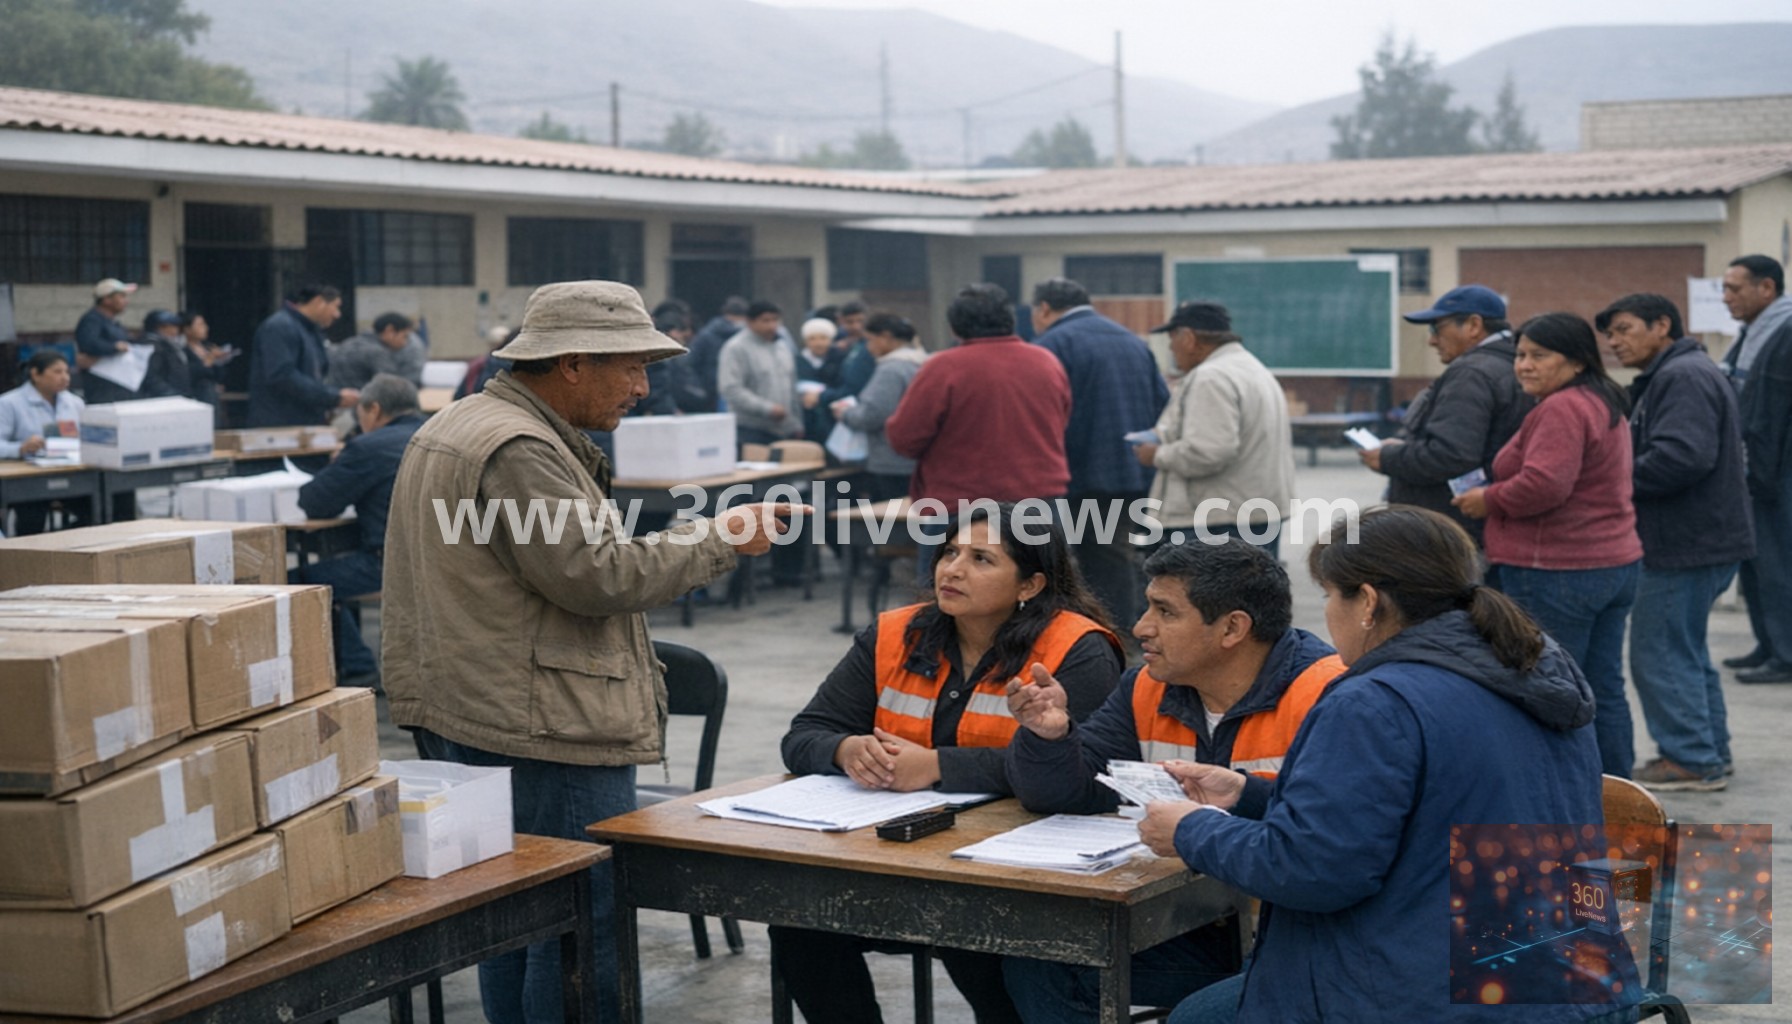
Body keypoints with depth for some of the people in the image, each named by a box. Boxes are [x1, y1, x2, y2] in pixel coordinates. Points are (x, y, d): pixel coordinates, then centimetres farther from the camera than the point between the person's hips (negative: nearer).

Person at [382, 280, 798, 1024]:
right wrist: (719, 539, -13)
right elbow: (597, 576, -21)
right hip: (546, 738, -11)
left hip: (467, 725, 11)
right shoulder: (518, 450, -19)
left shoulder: (453, 426, 17)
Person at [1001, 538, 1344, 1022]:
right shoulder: (1148, 691, 6)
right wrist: (1050, 735, -16)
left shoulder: (1326, 694, -17)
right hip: (1191, 927, 7)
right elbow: (1068, 793, 5)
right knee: (1037, 961, -7)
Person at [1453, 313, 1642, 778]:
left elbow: (1543, 486, -28)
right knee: (1604, 689, 14)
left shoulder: (1561, 409, -16)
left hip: (1558, 573, -10)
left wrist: (1487, 501, -12)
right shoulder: (1605, 404, 18)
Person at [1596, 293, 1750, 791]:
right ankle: (1711, 750, 28)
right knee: (1686, 650, 19)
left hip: (1687, 544, -11)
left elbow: (1684, 456, -28)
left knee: (1662, 654, -5)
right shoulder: (1671, 376, 19)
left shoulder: (1684, 377, -16)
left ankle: (1691, 760, 0)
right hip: (1696, 539, 11)